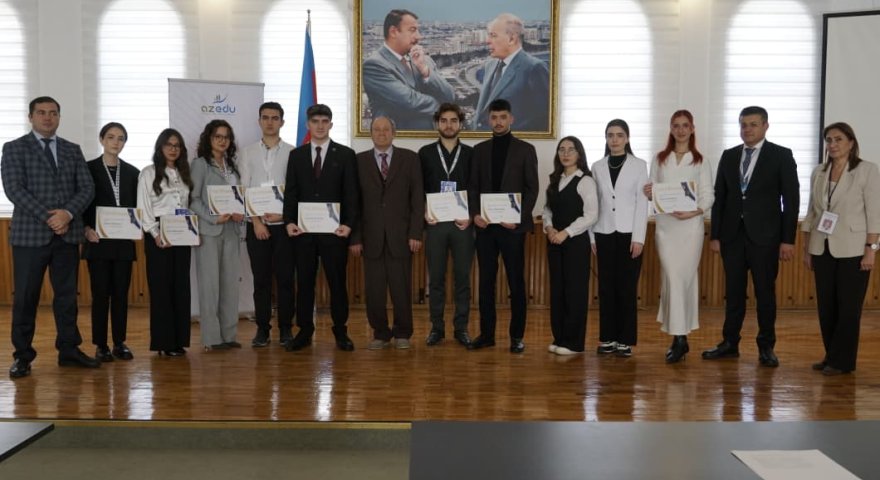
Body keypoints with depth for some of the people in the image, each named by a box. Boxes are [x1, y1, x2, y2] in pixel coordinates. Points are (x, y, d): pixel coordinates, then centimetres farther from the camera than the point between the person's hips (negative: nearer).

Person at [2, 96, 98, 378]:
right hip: (30, 233, -3)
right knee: (25, 297, 1)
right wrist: (48, 218, -16)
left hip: (67, 234, 3)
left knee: (67, 294, 8)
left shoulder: (72, 150, 14)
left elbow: (87, 188, 6)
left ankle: (68, 350, 17)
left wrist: (68, 213, -12)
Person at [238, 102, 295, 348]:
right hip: (256, 224, 1)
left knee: (285, 278, 2)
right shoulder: (248, 152, 7)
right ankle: (262, 328, 12)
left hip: (284, 223, -1)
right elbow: (244, 190, 2)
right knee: (261, 279, 4)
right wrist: (257, 221, -6)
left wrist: (284, 214, -12)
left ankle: (286, 328, 11)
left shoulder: (292, 152, 2)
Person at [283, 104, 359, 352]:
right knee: (304, 282, 6)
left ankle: (340, 331, 15)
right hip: (303, 229, 2)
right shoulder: (296, 155, 11)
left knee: (337, 281, 4)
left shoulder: (345, 154, 4)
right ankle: (304, 331, 15)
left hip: (334, 229, -2)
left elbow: (351, 194, -1)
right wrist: (289, 221, -5)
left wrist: (349, 224, -11)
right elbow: (290, 192, 8)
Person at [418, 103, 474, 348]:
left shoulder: (471, 154, 6)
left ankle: (461, 328, 11)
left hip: (463, 224, 0)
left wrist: (471, 216, -8)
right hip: (435, 223, 0)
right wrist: (424, 213, -7)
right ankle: (437, 328, 12)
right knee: (436, 279, 4)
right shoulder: (425, 153, 7)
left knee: (463, 278, 3)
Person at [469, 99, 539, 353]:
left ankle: (517, 336, 10)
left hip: (512, 225, -3)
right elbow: (473, 186, 10)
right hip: (485, 225, 3)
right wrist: (475, 213, -5)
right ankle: (486, 333, 14)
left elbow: (532, 189, -1)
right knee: (485, 281, 6)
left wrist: (519, 217, -11)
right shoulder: (480, 149, 11)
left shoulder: (525, 149, 3)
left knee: (516, 282, 2)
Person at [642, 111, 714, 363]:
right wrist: (649, 194, -12)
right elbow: (652, 192, 11)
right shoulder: (659, 159, 11)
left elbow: (708, 196, 0)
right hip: (665, 225, 1)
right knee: (672, 277, -5)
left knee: (686, 277, -1)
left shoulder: (700, 161, 6)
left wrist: (693, 212, -17)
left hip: (690, 225, -1)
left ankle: (679, 337, 5)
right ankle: (679, 337, -1)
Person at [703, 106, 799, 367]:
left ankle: (766, 347, 15)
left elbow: (791, 199, -3)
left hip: (764, 236, -3)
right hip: (732, 235, 3)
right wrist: (715, 235, 4)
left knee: (765, 292, 4)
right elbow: (719, 197, 9)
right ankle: (730, 343, 18)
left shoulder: (781, 156, -1)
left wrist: (788, 239, -8)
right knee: (733, 292, 9)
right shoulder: (729, 156, 9)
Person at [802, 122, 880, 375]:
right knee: (826, 306, 7)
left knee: (848, 307, 1)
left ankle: (843, 361, 10)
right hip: (822, 249, 5)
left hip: (852, 250, -4)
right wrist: (806, 249, 9)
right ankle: (830, 356, 19)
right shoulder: (818, 172, 8)